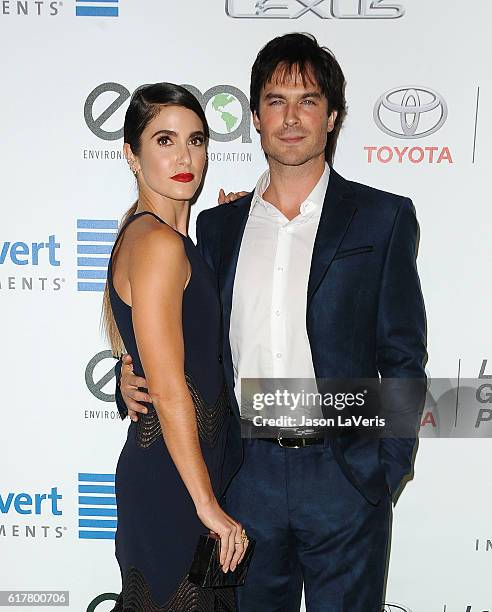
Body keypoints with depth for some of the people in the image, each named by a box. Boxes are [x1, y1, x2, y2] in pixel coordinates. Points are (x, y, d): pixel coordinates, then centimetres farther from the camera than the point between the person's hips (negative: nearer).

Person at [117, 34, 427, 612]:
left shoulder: (383, 218, -1)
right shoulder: (218, 225, 8)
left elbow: (403, 357, -1)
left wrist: (387, 470, -7)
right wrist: (135, 377, -3)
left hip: (343, 476, -3)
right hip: (247, 473, 3)